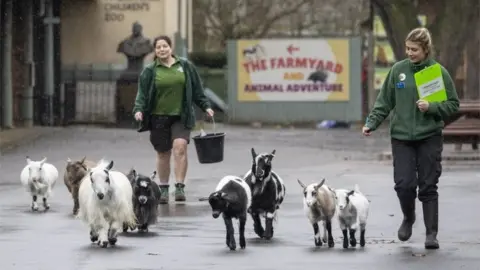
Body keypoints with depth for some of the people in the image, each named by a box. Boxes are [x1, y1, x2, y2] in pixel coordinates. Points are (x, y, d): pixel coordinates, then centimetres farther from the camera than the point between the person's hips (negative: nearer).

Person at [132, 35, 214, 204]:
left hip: (181, 117, 0)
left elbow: (196, 90, 12)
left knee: (180, 147, -18)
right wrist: (139, 110, -15)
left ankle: (180, 187, -18)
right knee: (163, 154, 5)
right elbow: (142, 93, 0)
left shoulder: (185, 66, 7)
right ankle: (163, 189, 18)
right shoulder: (149, 71, 2)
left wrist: (205, 106, 9)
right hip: (159, 118, 0)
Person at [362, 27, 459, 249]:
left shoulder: (439, 72, -3)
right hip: (401, 137, 1)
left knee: (428, 186, 0)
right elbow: (385, 101, 8)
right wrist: (371, 123, -4)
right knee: (404, 183, -6)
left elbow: (453, 105, 1)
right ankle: (408, 218, 23)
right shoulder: (398, 70, 3)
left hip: (429, 137, -1)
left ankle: (431, 233, 8)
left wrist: (431, 107, -15)